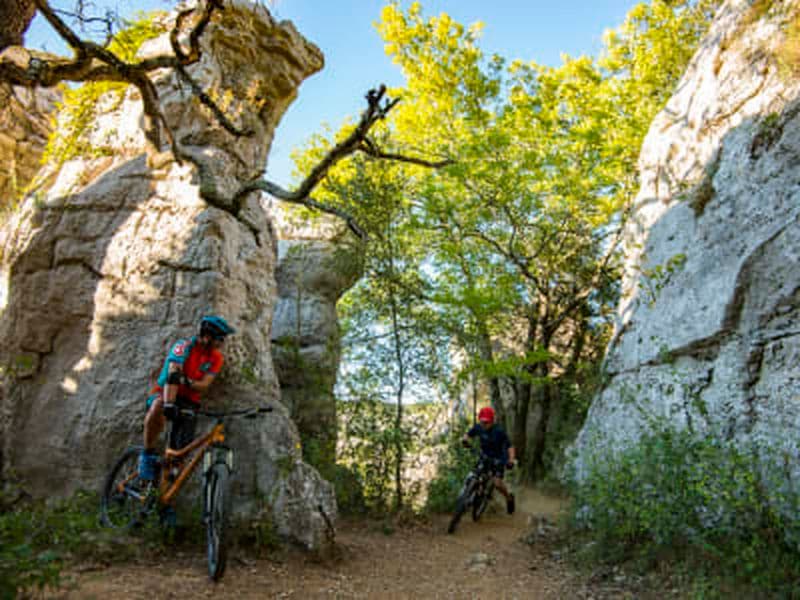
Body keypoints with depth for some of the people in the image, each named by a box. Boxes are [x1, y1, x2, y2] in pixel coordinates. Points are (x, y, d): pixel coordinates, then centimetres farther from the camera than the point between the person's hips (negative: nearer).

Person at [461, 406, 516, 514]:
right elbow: (468, 434, 3)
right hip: (484, 457, 4)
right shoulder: (478, 428, -12)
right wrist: (465, 439, -20)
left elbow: (509, 446, -23)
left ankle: (509, 497, 14)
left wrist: (511, 460, -39)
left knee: (497, 483, -16)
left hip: (498, 459, -4)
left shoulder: (499, 431, -23)